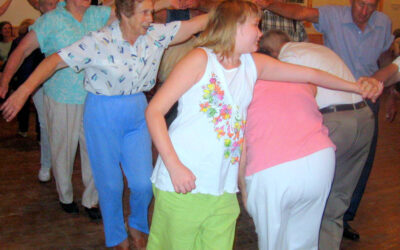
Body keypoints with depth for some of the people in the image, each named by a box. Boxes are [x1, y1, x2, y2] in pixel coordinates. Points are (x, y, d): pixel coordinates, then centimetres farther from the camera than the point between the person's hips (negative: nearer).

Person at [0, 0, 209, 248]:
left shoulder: (156, 34, -6)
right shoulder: (100, 42, -19)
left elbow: (198, 22, -5)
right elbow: (56, 60, -19)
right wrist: (24, 90, -25)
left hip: (138, 111, 4)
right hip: (103, 115, -3)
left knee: (144, 183, 1)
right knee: (110, 183, 8)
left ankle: (138, 225, 34)